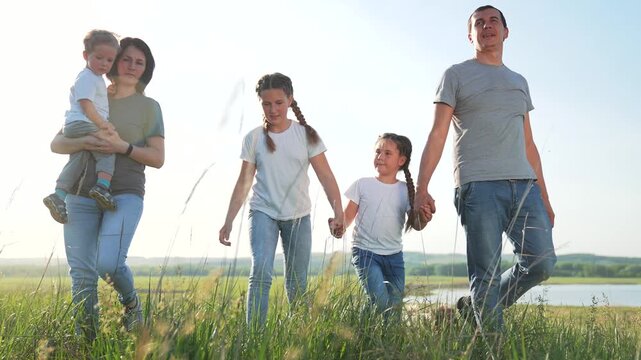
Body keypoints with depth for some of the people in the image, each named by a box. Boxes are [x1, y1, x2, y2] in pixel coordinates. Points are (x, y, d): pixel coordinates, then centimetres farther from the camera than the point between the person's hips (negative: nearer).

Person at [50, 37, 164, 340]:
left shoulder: (149, 107, 8)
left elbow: (157, 158, 1)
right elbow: (56, 144, 10)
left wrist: (123, 147, -15)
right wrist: (83, 143, -12)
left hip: (125, 196, -3)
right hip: (80, 197, 3)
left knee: (109, 264, -21)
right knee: (82, 275, 1)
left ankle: (131, 302, 10)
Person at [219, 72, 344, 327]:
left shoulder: (306, 135, -1)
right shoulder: (254, 138, 1)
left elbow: (325, 176, -5)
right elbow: (243, 183, 4)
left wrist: (338, 212, -18)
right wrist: (228, 222, 1)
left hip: (298, 215, 1)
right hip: (263, 212, -1)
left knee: (297, 284, 6)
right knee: (261, 272, -20)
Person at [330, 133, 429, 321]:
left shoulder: (406, 191, 3)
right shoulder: (363, 185, -1)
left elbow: (414, 225, 2)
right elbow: (348, 216, -1)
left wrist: (423, 219, -21)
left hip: (394, 256, 3)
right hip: (365, 252, -3)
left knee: (395, 307, 7)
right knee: (380, 303, -19)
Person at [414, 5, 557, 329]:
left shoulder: (519, 82, 25)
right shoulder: (456, 75, 10)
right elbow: (437, 134, 1)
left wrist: (544, 198, 19)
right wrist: (421, 189, -10)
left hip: (525, 185, 5)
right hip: (479, 186, -5)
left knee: (542, 264, -5)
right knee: (486, 274, -7)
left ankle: (472, 308, 13)